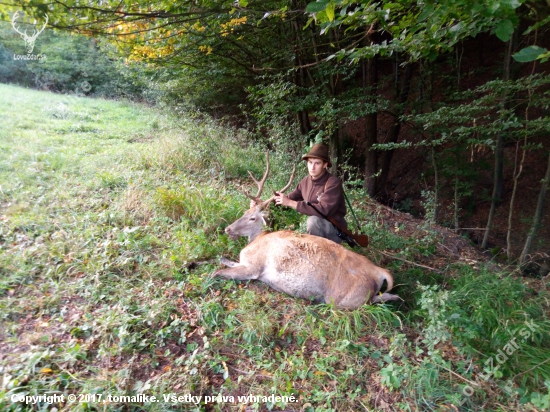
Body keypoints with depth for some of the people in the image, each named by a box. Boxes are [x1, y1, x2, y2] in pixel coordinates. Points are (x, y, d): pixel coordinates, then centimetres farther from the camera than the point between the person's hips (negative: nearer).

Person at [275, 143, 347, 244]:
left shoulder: (333, 183, -21)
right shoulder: (306, 181, 0)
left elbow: (323, 210, -32)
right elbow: (291, 197, 5)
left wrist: (291, 203, -30)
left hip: (336, 231, -6)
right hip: (316, 230, 7)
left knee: (313, 220, -32)